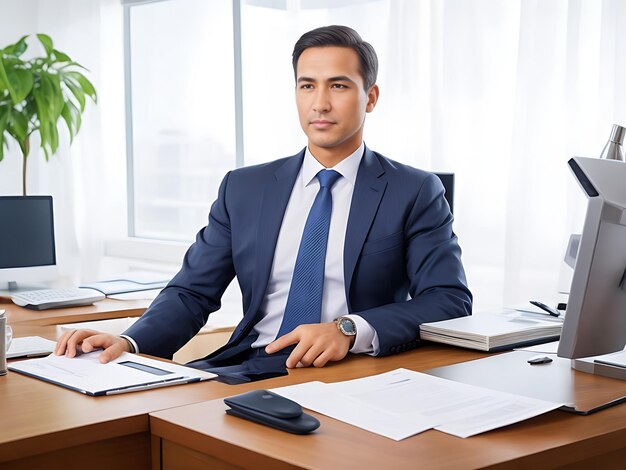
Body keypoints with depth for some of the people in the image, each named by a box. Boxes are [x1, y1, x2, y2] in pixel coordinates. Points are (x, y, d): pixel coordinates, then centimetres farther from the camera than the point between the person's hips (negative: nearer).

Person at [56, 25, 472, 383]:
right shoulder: (244, 189, 12)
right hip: (249, 370, 3)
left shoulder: (417, 193, 3)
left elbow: (452, 302, -7)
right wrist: (129, 342, -13)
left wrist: (350, 331, -24)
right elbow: (193, 291, 9)